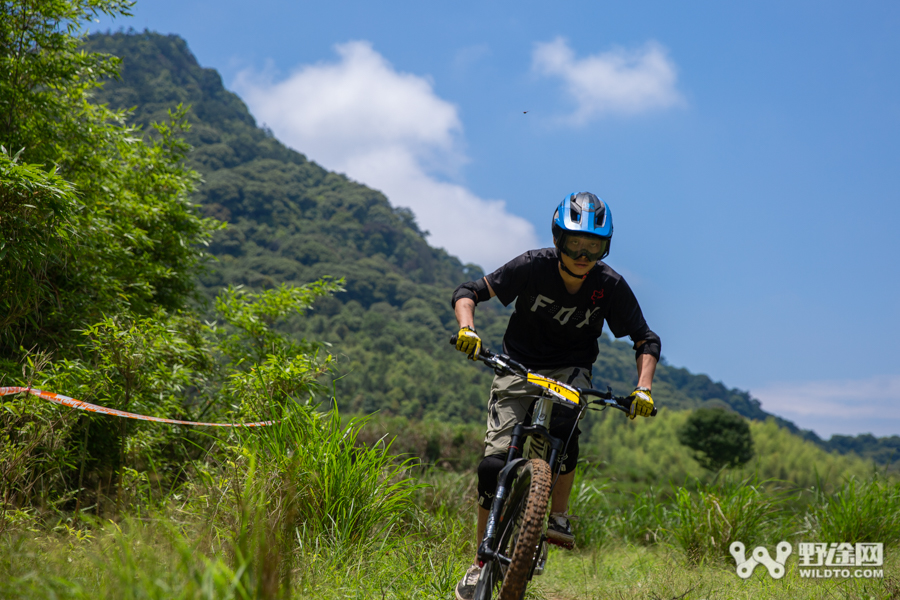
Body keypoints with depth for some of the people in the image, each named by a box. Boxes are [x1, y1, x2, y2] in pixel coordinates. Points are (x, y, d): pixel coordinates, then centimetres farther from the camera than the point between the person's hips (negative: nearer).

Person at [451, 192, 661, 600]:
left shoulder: (610, 286, -15)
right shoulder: (534, 266, -19)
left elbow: (646, 340, -7)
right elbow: (468, 292, -15)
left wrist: (643, 388, -23)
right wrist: (467, 328, -35)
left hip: (570, 371, 0)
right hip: (518, 367, 0)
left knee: (563, 428, -35)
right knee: (493, 463, -13)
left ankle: (557, 516, -13)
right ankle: (481, 563, 5)